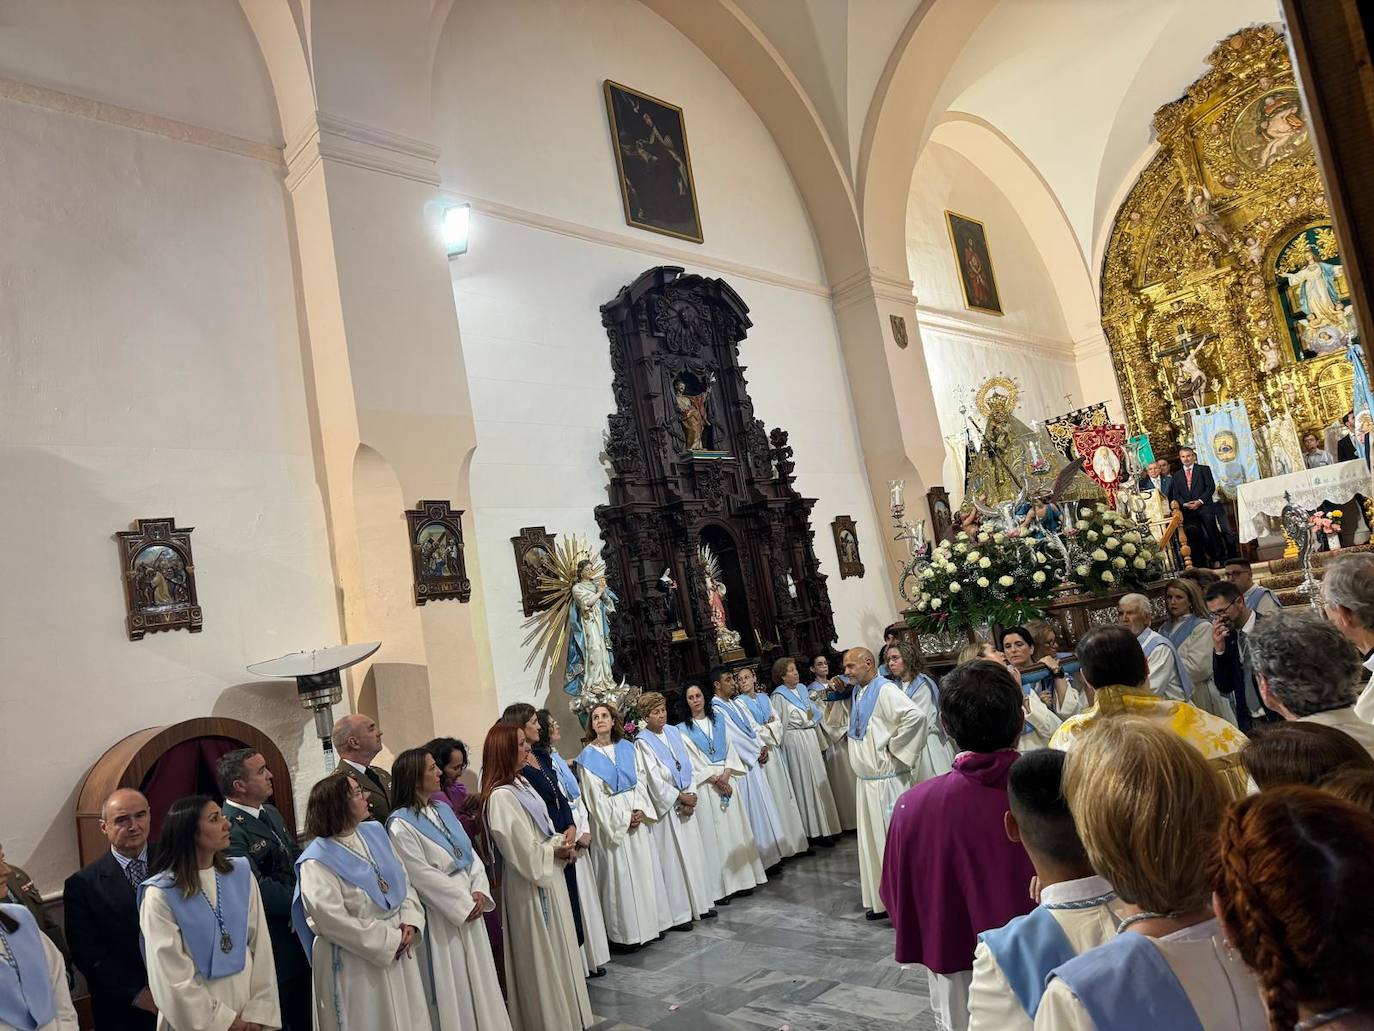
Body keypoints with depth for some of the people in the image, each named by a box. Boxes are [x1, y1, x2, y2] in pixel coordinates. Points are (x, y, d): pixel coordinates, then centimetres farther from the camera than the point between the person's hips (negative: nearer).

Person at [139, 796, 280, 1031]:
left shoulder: (242, 873, -2)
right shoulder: (160, 894, -13)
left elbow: (260, 945, -3)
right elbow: (172, 977, -12)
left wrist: (258, 1010, -10)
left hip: (245, 1002, 3)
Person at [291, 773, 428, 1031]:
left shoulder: (375, 832, 2)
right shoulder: (317, 861, -18)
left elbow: (405, 881, 8)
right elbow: (332, 921, -21)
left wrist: (410, 921, -9)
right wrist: (389, 940, -18)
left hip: (398, 955, 7)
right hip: (355, 966, -6)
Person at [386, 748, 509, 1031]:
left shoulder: (442, 808, 8)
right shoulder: (401, 825, -16)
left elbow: (470, 852, 8)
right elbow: (424, 876, -18)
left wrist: (479, 891, -6)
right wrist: (465, 903, -14)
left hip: (469, 908, 7)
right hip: (440, 916, -7)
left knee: (478, 980, 14)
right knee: (452, 988, 4)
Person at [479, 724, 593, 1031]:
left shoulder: (521, 783, 6)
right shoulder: (501, 796, -24)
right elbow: (525, 852, -23)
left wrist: (563, 838, -5)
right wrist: (556, 850, -8)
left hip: (548, 877, 9)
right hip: (531, 885, -9)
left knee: (557, 953, 20)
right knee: (542, 958, 6)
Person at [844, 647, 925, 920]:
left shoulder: (884, 690, -15)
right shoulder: (858, 692, 12)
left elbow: (915, 716, -29)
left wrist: (893, 747, -20)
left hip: (886, 779, -9)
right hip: (865, 779, 9)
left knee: (892, 837, -1)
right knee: (871, 841, 14)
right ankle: (881, 899, 25)